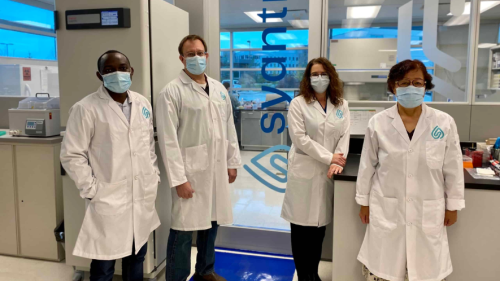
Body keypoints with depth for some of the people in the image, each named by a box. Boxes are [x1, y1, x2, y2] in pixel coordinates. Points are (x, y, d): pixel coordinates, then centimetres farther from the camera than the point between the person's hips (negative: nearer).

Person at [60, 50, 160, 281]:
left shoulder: (143, 104, 7)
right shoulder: (86, 108, -11)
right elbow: (71, 155, -9)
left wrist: (154, 177, 9)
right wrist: (92, 190, -11)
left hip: (143, 198, 5)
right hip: (108, 201, -5)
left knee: (136, 256, 19)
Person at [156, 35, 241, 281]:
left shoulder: (219, 89, 10)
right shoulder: (171, 92, -9)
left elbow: (229, 129, 14)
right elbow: (168, 140, -13)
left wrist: (232, 162, 10)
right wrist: (178, 179, -15)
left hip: (217, 169, 6)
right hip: (190, 171, -6)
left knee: (211, 222, 17)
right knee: (184, 229, 1)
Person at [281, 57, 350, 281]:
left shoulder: (341, 105, 10)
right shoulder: (298, 103, -3)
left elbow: (344, 136, 2)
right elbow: (299, 138, -12)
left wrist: (337, 162, -15)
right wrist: (329, 157, -15)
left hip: (328, 172, 4)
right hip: (304, 171, -3)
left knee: (320, 225, 12)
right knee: (302, 225, 3)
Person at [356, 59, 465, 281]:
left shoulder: (444, 123, -5)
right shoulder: (378, 123, -6)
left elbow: (453, 168, 3)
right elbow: (367, 166, 2)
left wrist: (452, 205, 7)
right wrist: (364, 201, 6)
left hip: (428, 212, 1)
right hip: (386, 210, 0)